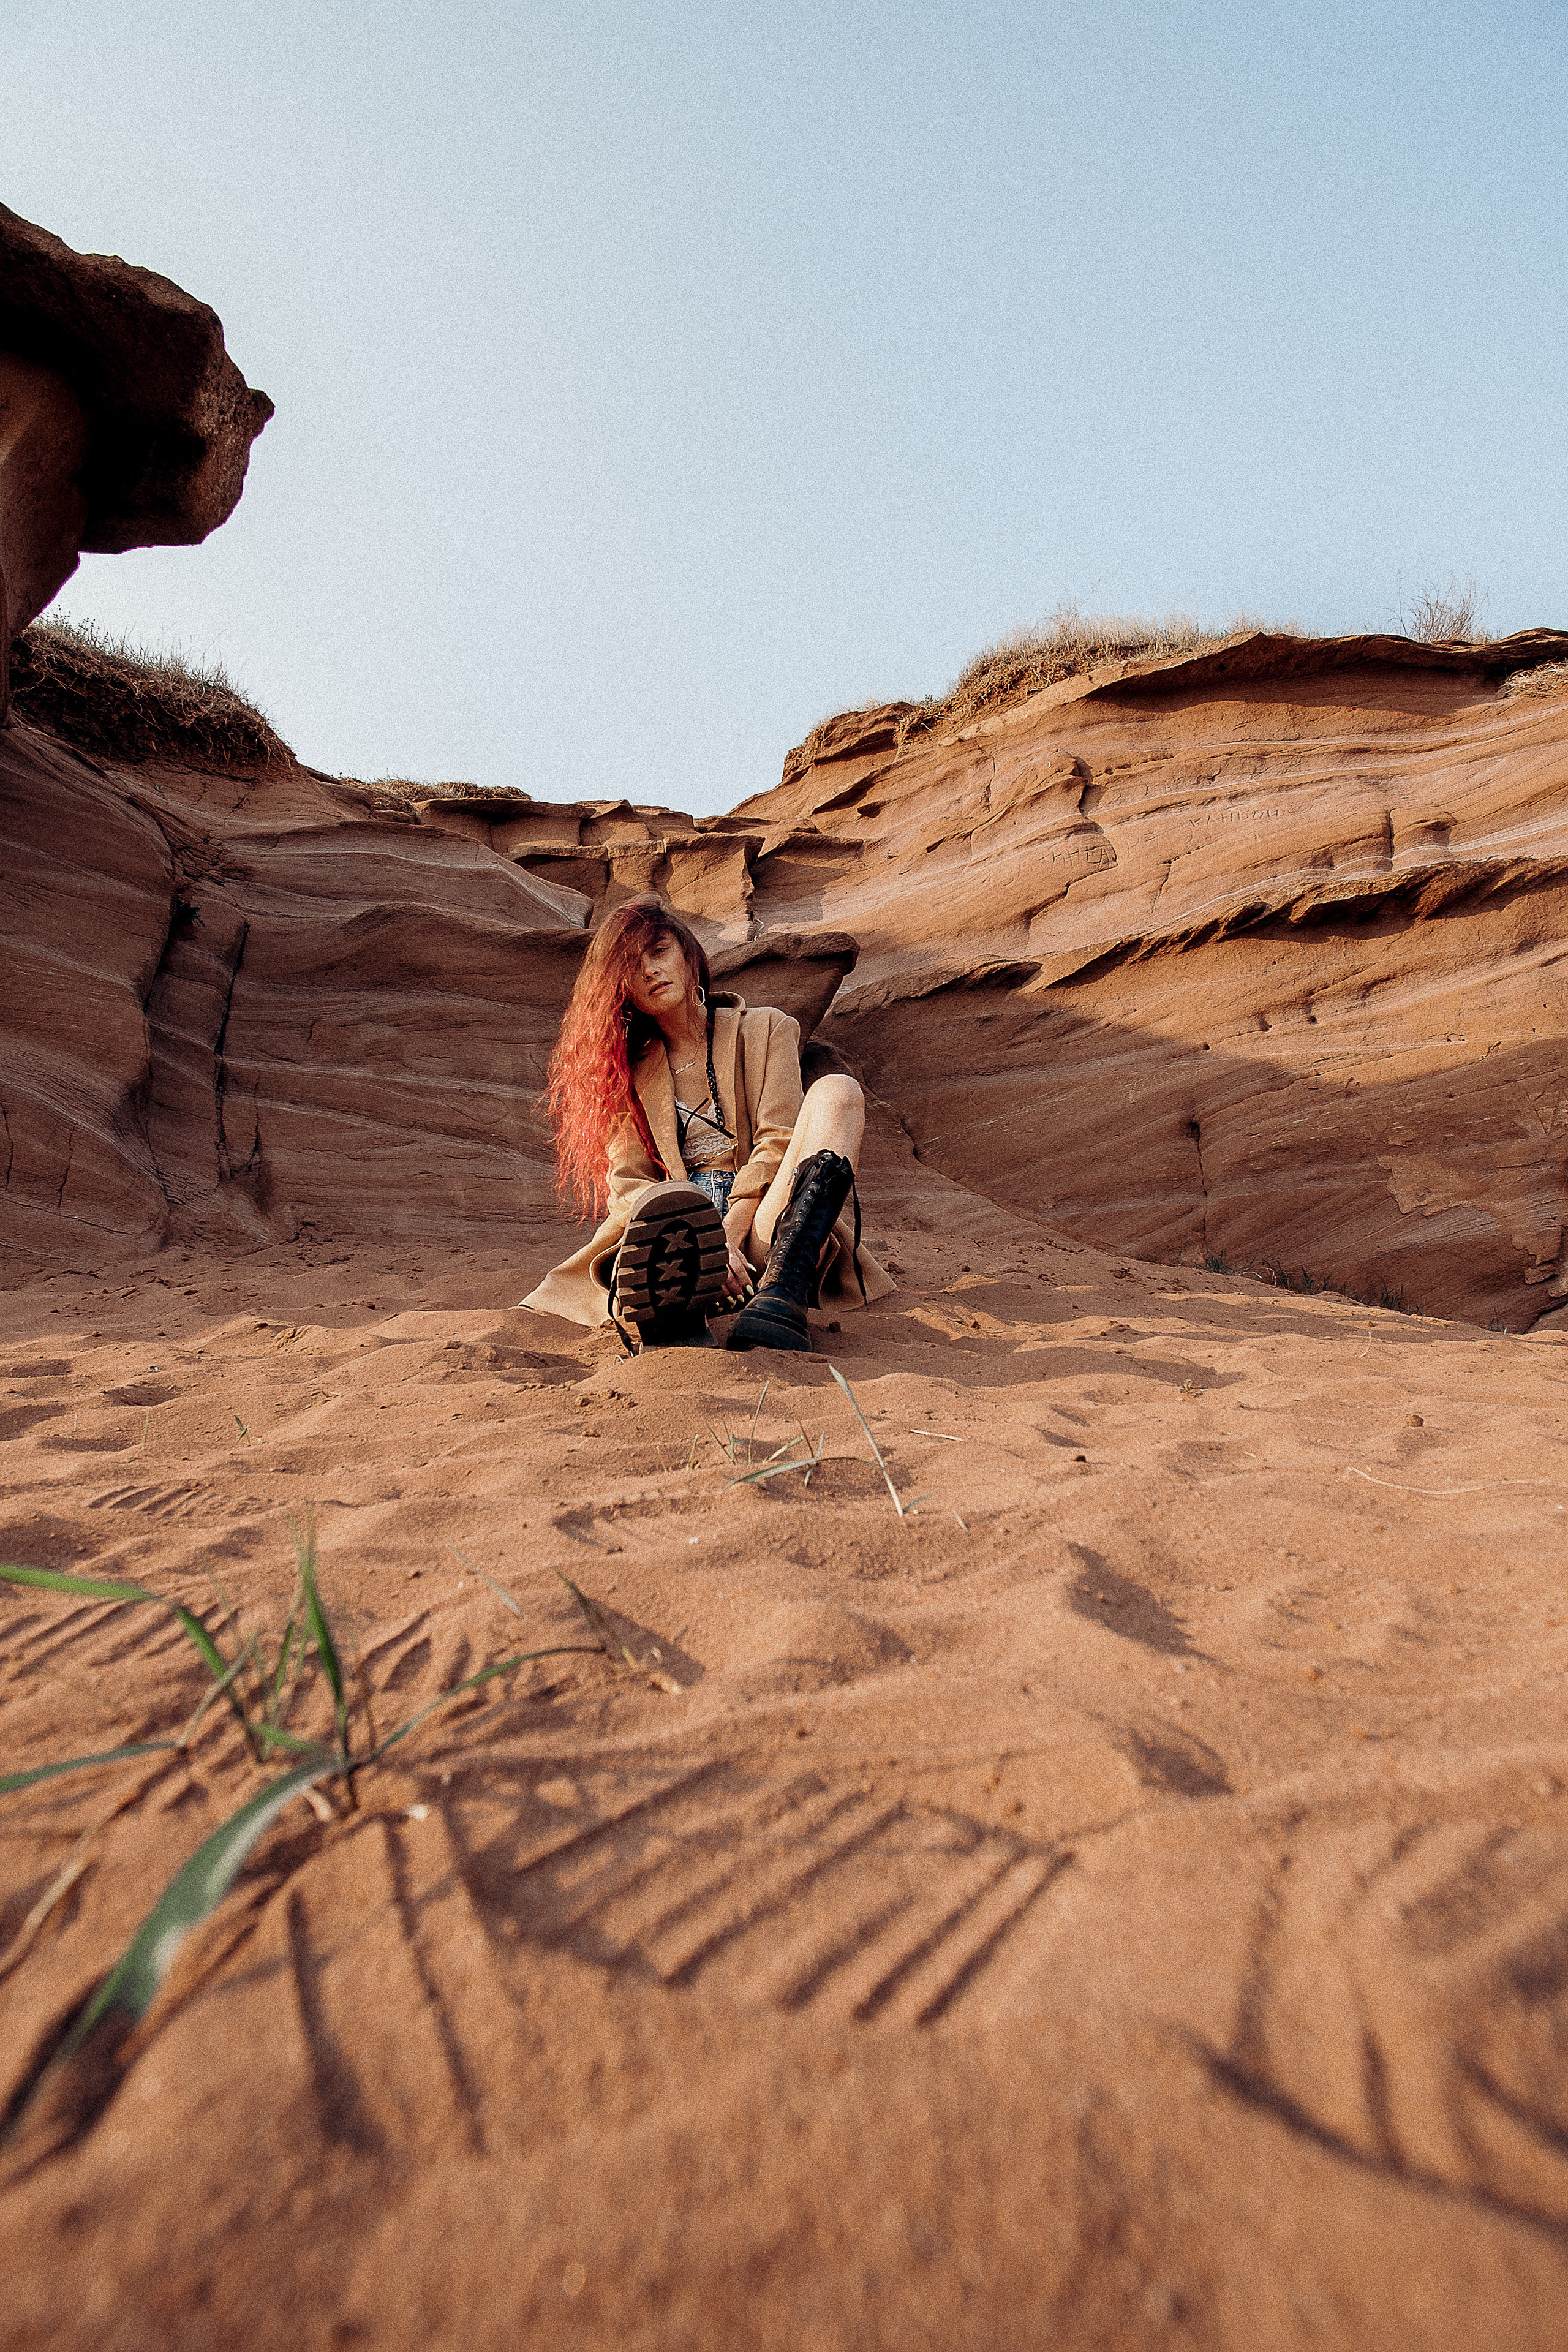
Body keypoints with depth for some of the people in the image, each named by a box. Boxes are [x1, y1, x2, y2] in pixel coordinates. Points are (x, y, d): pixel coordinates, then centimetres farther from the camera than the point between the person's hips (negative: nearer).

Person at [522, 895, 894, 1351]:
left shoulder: (765, 1029, 16)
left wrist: (728, 1234, -18)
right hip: (683, 1225, 1)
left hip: (763, 1221, 0)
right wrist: (706, 1247, -16)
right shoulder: (632, 1073, 20)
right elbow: (625, 1185, 6)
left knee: (837, 1090, -25)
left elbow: (777, 1146, 1)